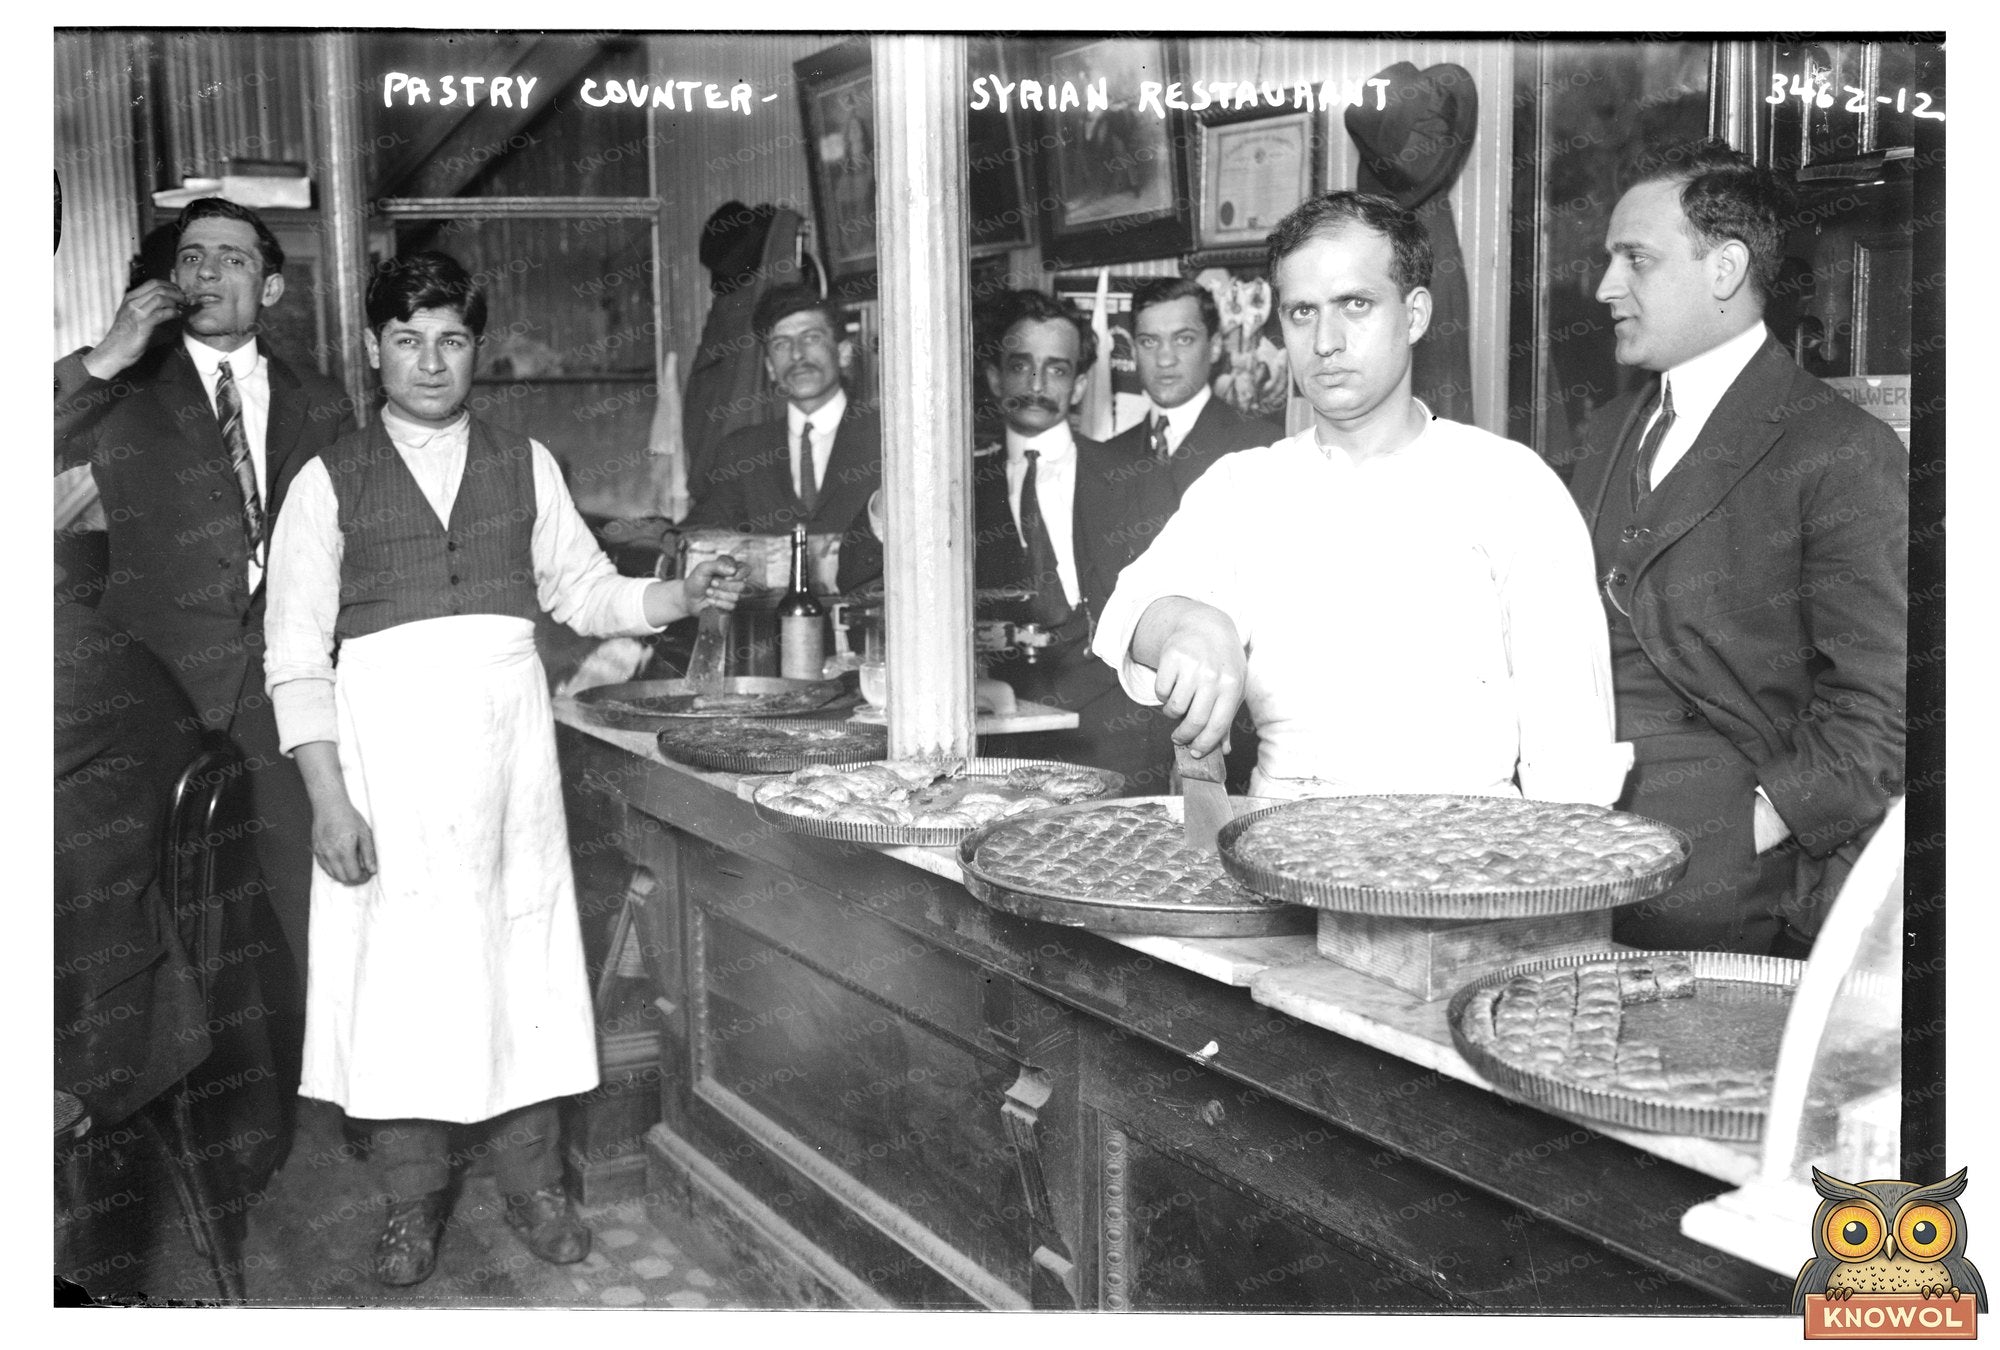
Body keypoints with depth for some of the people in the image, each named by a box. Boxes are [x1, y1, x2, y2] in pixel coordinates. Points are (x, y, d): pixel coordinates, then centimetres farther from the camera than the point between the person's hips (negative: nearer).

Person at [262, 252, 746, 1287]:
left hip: (506, 728, 2)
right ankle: (411, 1199, 19)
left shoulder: (525, 465, 10)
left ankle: (530, 1182, 20)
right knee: (401, 963, 2)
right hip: (385, 740, -2)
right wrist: (327, 795, -9)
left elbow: (585, 590, 15)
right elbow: (297, 650, -1)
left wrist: (683, 596, -2)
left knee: (521, 950, 4)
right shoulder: (331, 481, 3)